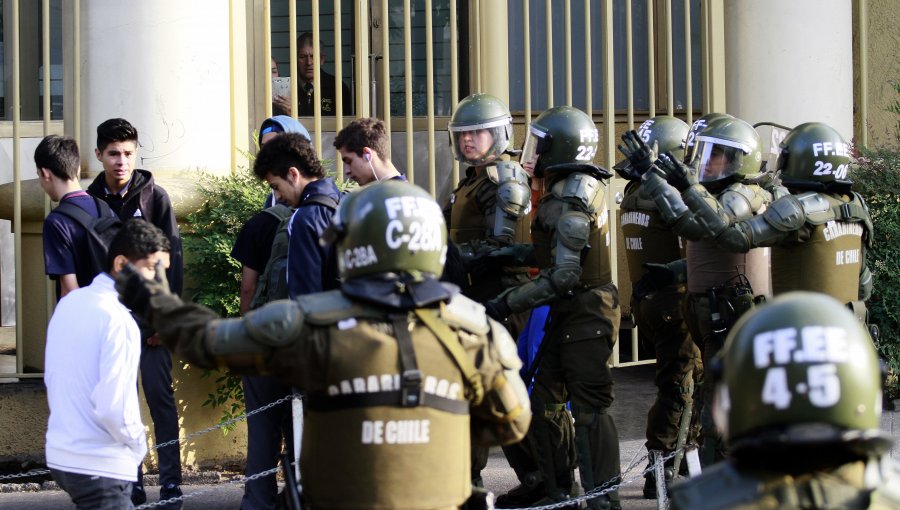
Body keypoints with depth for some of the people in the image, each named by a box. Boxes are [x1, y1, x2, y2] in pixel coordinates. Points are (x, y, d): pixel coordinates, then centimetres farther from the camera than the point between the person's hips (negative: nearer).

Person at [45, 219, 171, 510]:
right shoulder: (118, 320, -18)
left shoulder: (69, 303, 7)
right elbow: (111, 406, -23)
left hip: (60, 455, 8)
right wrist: (137, 443, -5)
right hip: (100, 465, -8)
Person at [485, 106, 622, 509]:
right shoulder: (582, 186, 11)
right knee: (543, 402, 12)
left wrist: (509, 303, -20)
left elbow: (565, 275, -24)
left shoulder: (570, 199, -19)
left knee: (590, 409, -5)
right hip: (568, 313, 10)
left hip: (586, 311, -10)